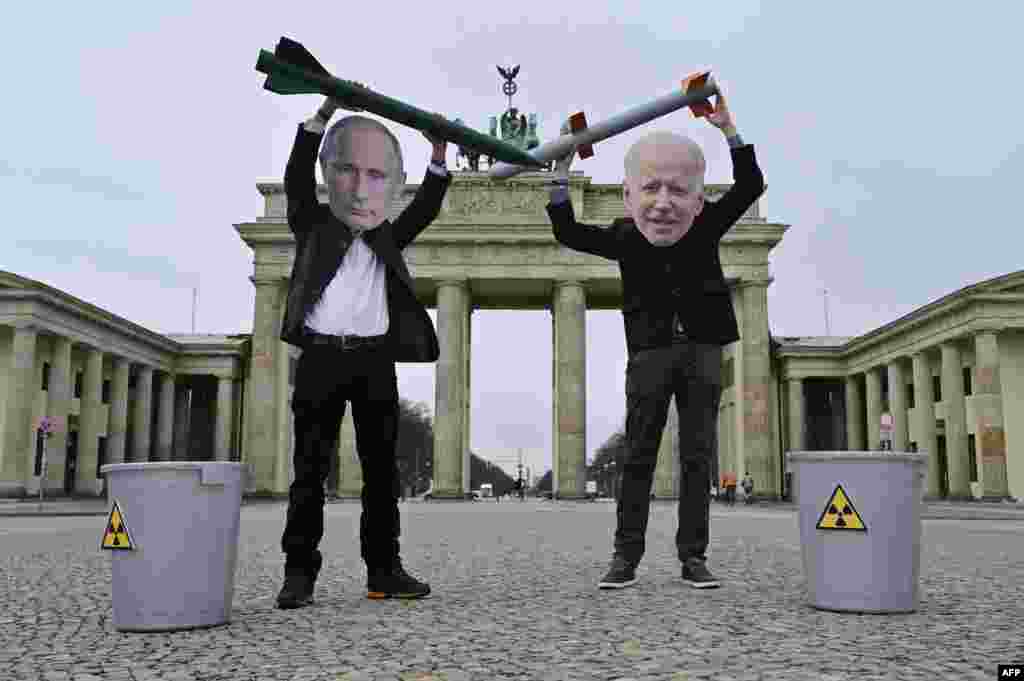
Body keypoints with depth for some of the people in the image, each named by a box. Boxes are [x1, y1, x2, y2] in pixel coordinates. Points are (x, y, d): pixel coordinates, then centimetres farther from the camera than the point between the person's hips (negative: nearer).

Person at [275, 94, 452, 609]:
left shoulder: (387, 238, 20)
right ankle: (299, 571, 3)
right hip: (321, 357, -3)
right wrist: (325, 112, -10)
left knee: (381, 467, 3)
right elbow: (297, 178, -2)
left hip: (375, 361, 3)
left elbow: (426, 208, 13)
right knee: (311, 467, -1)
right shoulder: (313, 225, 11)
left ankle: (383, 568, 9)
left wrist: (438, 153, 2)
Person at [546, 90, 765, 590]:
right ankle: (626, 555, 6)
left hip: (702, 351, 1)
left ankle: (692, 556, 10)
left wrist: (727, 128, -12)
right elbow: (565, 232, 1)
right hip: (650, 353, -1)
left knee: (698, 455, 3)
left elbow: (750, 186, -3)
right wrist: (562, 169, -6)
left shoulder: (705, 228, -1)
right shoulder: (624, 237, -1)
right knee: (638, 454, 1)